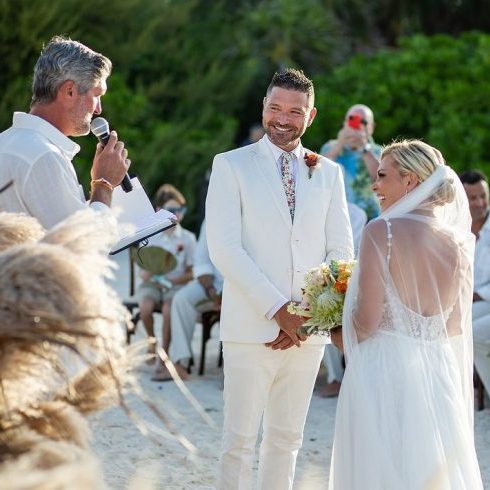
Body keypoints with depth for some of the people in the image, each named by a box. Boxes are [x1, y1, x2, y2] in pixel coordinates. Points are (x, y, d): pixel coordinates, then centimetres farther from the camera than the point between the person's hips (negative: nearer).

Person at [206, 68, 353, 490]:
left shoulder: (329, 173, 12)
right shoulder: (232, 166, 1)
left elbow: (341, 250, 10)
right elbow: (224, 247, -8)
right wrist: (279, 310, -14)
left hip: (308, 329, 4)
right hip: (252, 327, -3)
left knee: (287, 438, 9)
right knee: (240, 440, -4)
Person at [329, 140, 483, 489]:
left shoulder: (382, 231, -11)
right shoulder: (458, 243, 5)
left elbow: (367, 320, -13)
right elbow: (455, 327, 9)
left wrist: (342, 339, 7)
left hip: (383, 370, -5)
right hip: (438, 376, 5)